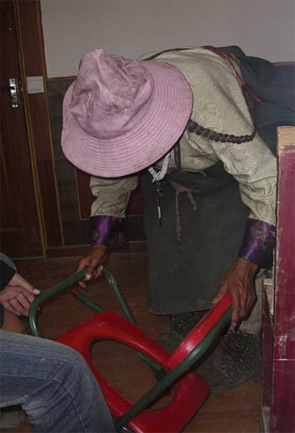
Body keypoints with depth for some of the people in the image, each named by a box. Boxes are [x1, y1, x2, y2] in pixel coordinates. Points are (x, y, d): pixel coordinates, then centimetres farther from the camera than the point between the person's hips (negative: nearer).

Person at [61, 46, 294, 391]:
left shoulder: (209, 108, -46)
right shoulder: (108, 113, -25)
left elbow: (265, 181, -36)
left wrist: (245, 267, -40)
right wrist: (100, 244, -6)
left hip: (247, 146, -5)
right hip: (177, 160, 6)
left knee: (234, 247, -14)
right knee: (169, 235, 4)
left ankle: (241, 344, 5)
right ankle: (186, 321, 26)